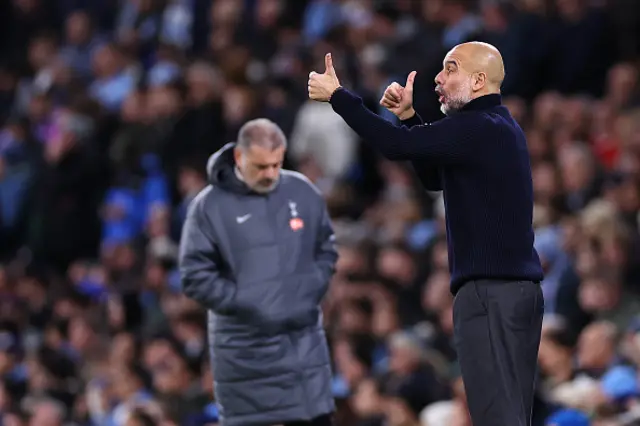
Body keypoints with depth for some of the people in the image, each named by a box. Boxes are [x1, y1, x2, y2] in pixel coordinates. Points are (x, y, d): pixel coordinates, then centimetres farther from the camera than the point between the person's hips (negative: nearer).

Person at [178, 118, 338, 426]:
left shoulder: (303, 193, 5)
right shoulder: (210, 206, -7)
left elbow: (326, 250, 16)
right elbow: (196, 277, -8)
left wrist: (311, 291, 0)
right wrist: (245, 304, -14)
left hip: (303, 340, 3)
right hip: (245, 350, -3)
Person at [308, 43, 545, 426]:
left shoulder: (478, 128, -11)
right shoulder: (499, 128, 20)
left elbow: (396, 146, -14)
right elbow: (435, 177, 29)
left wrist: (337, 95, -5)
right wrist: (409, 116, 21)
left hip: (489, 289, -10)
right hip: (520, 287, 10)